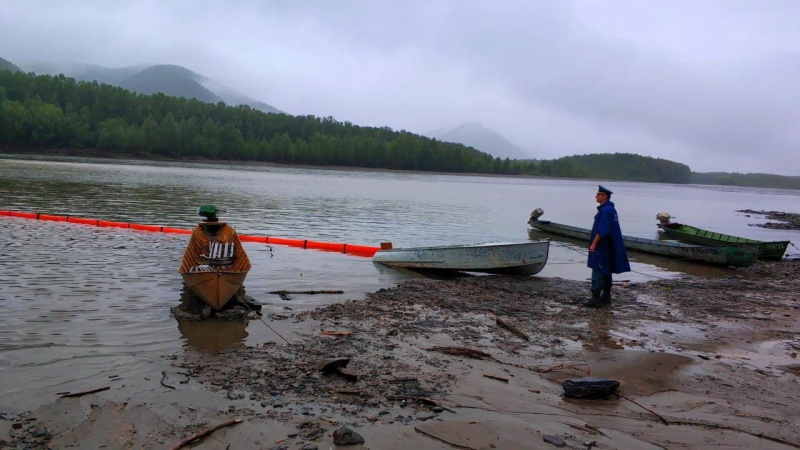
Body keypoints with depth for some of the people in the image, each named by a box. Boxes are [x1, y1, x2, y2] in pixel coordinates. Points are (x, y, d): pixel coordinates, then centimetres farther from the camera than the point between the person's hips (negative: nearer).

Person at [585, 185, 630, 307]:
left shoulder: (605, 210, -19)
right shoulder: (611, 209, 14)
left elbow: (602, 230, -25)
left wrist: (594, 243, -22)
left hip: (602, 247, -11)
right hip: (608, 247, 11)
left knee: (597, 272, -10)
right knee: (606, 272, 16)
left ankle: (596, 298, -11)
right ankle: (606, 296, 23)